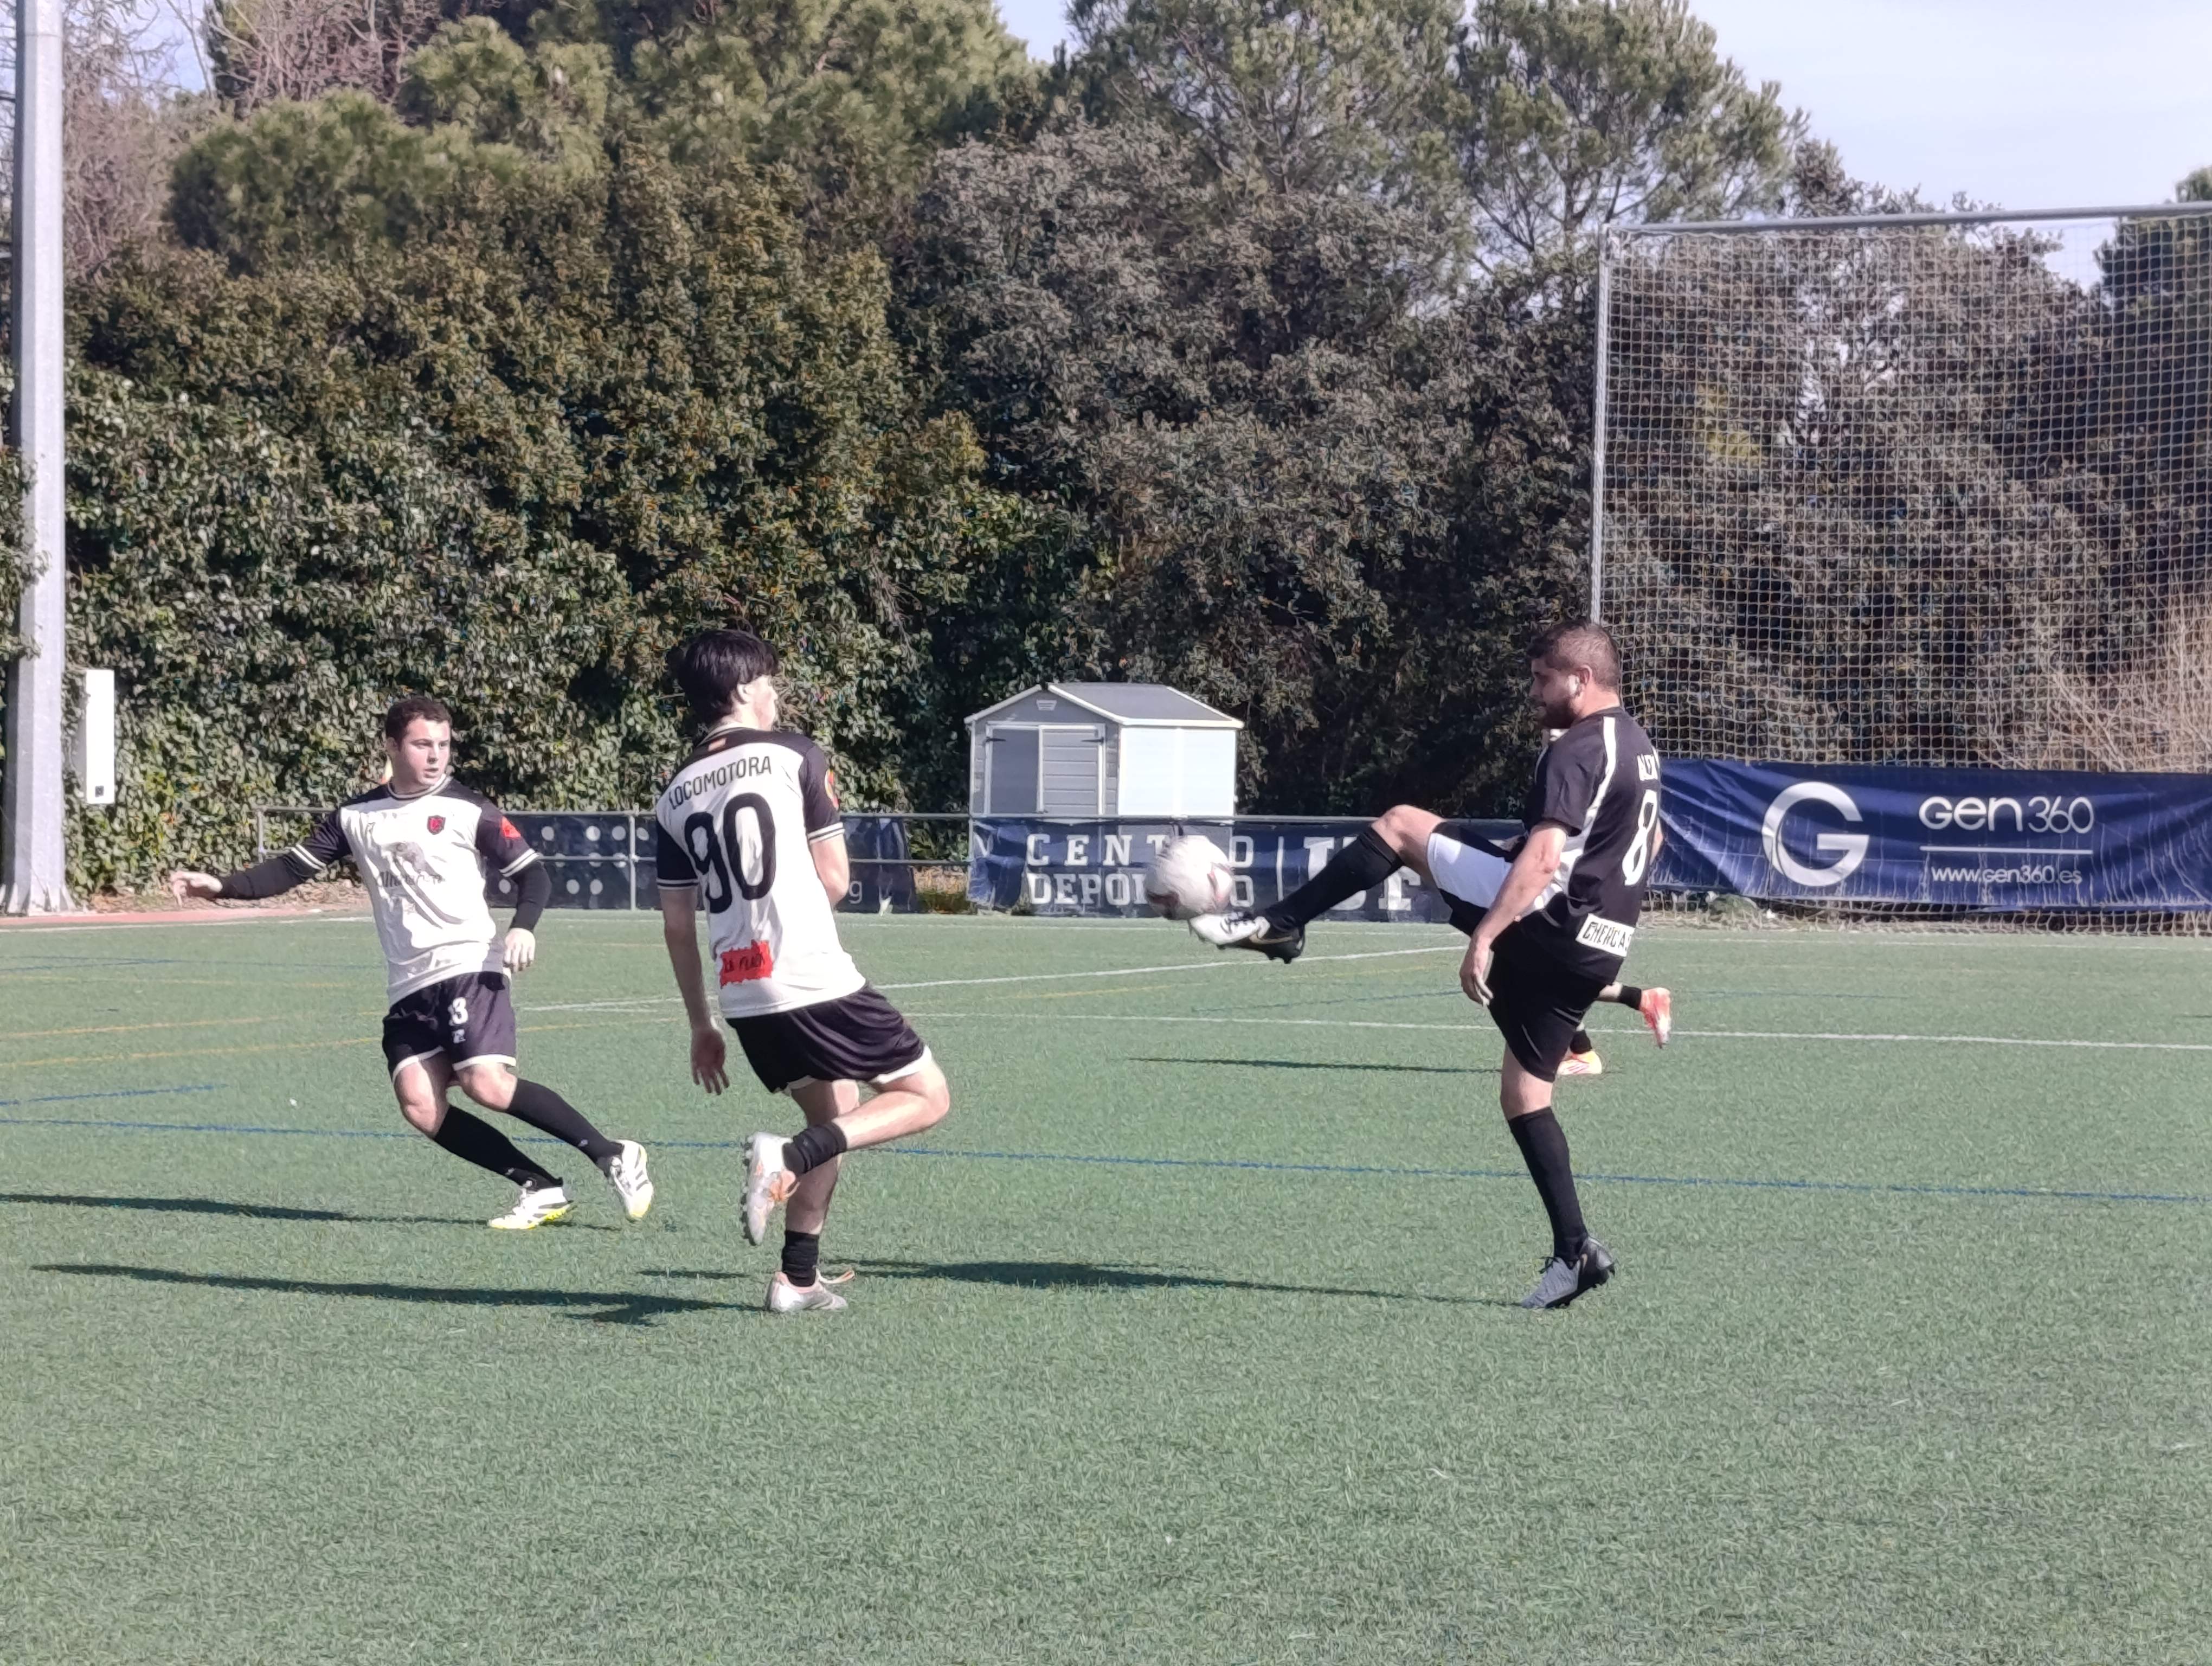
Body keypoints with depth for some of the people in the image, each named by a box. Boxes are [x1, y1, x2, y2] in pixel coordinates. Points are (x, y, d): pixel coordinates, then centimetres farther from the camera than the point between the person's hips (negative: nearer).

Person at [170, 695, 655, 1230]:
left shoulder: (469, 811, 0)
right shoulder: (356, 818, 11)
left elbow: (531, 873, 1)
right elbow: (293, 868, 14)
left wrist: (523, 927, -17)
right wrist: (220, 886, 2)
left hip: (469, 969, -5)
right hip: (410, 988, 5)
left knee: (487, 1083, -24)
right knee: (420, 1105, -10)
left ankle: (612, 1156, -11)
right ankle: (541, 1190, -3)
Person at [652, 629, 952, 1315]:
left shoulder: (676, 796, 13)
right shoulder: (794, 755, -3)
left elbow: (677, 924, 13)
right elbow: (835, 880, -4)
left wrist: (701, 1025, 21)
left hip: (743, 998, 7)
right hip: (817, 982, -7)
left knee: (832, 1114, 25)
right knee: (927, 1097, 6)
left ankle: (799, 1278, 18)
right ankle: (789, 1156, -15)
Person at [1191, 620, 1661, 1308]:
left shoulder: (1576, 752, -13)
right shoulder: (1636, 744, 17)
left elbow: (1542, 857, -25)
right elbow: (1649, 838, 34)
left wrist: (1483, 939, -30)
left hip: (1544, 918, -9)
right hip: (1597, 950, 9)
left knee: (1401, 826, 2)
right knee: (1523, 1096, 14)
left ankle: (1276, 926, -1)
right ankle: (1575, 1252, 7)